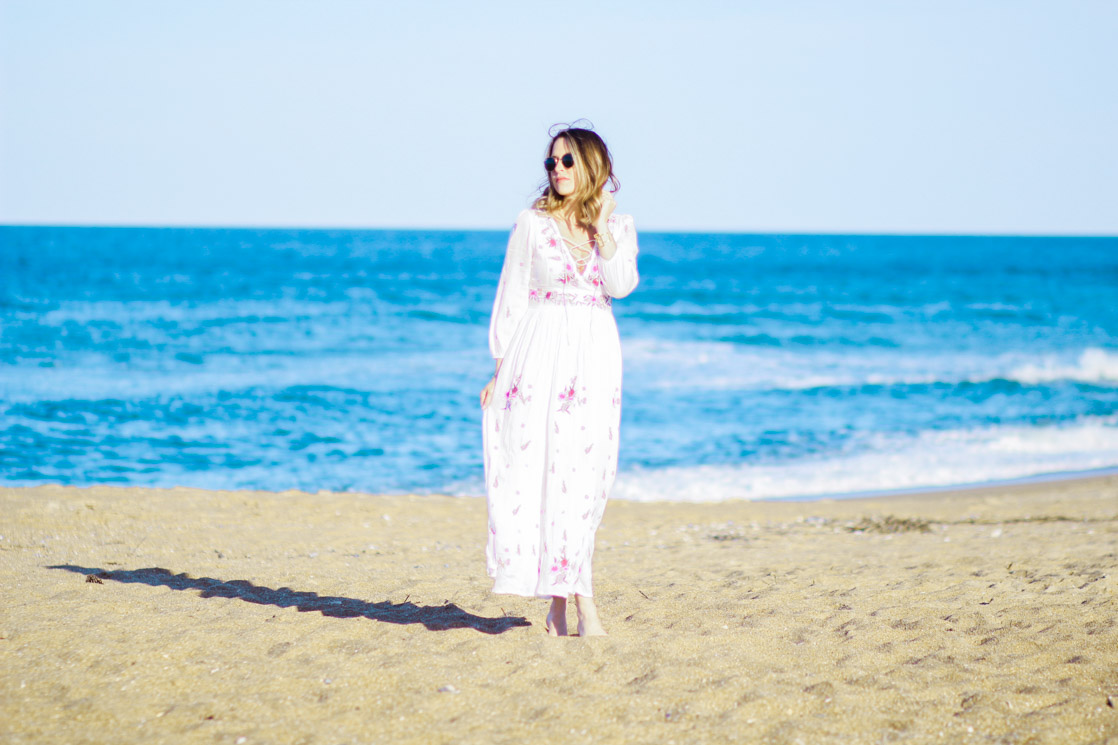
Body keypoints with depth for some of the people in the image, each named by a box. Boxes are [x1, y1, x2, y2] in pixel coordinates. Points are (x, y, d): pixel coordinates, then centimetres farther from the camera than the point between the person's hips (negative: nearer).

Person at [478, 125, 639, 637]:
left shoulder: (619, 228, 9)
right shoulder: (533, 224, 4)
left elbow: (620, 285, -8)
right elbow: (512, 297, 5)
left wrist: (601, 225, -8)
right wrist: (500, 367, 1)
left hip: (595, 359, 1)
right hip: (538, 357, -1)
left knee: (582, 476, -3)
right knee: (536, 469, -6)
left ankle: (560, 598, 2)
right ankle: (579, 599, 0)